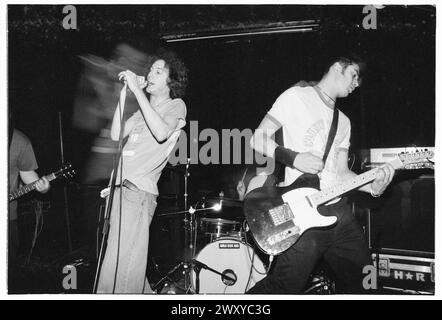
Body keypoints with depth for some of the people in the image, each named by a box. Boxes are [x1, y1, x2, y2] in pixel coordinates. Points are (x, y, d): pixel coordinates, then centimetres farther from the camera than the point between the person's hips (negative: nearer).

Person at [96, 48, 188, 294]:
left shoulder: (176, 105, 2)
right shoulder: (144, 109, 23)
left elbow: (162, 132, -20)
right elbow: (116, 135, 12)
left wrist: (137, 90, -17)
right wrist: (125, 94, 8)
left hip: (138, 191, -8)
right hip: (124, 188, 8)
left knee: (119, 269, -12)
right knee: (129, 265, 12)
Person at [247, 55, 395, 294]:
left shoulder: (343, 122, 23)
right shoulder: (297, 97, 2)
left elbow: (341, 172, 16)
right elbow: (257, 139, -3)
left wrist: (372, 187, -3)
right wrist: (293, 157, -18)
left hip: (338, 209, 7)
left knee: (361, 281, 10)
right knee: (285, 286, -10)